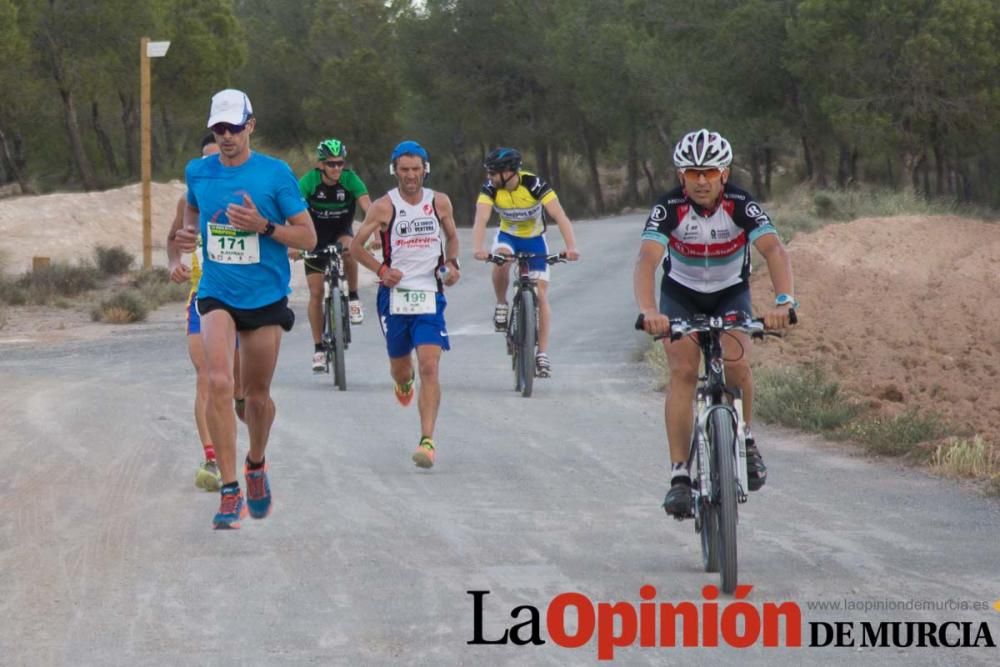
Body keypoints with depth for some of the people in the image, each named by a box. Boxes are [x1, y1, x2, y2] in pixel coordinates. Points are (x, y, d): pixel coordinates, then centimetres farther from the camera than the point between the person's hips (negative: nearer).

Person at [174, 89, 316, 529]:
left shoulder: (276, 174, -7)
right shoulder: (197, 173, 2)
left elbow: (308, 236, -5)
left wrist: (264, 226, -21)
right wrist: (188, 234, 2)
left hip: (265, 297, -1)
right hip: (217, 294, 1)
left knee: (257, 395, 11)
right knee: (219, 382, -21)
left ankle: (256, 465, 42)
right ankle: (230, 491, -21)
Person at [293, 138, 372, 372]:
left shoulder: (350, 180, -20)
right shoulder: (308, 182, -23)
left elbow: (368, 208, -30)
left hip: (341, 233, 0)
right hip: (316, 239, 0)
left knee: (349, 248, -36)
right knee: (316, 293, -6)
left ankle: (353, 298, -13)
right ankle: (319, 348, 4)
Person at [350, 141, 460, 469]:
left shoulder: (440, 202, 3)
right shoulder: (384, 206, -4)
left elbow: (452, 236, 20)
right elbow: (356, 245, 3)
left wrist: (452, 263, 1)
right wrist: (381, 270, -12)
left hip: (430, 296, 0)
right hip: (395, 294, 0)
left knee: (429, 367, -14)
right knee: (399, 366, 14)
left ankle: (427, 440, -17)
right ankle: (404, 381, 55)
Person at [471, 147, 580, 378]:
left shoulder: (535, 185, -29)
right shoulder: (490, 188, -23)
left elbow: (560, 216, -35)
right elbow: (480, 220, -35)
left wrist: (571, 247, -50)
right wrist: (478, 248, -54)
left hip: (534, 239, -1)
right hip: (508, 236, 1)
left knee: (541, 296, -8)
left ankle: (543, 353, -2)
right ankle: (501, 305, -11)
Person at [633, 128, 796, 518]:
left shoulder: (741, 205, -26)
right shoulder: (668, 208, -26)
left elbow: (774, 250, -38)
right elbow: (647, 260, -38)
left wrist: (784, 301, -56)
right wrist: (649, 311, -57)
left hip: (731, 293, 0)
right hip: (681, 294, 0)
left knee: (737, 363, -23)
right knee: (683, 371, -18)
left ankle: (745, 441, 4)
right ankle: (679, 475, -17)